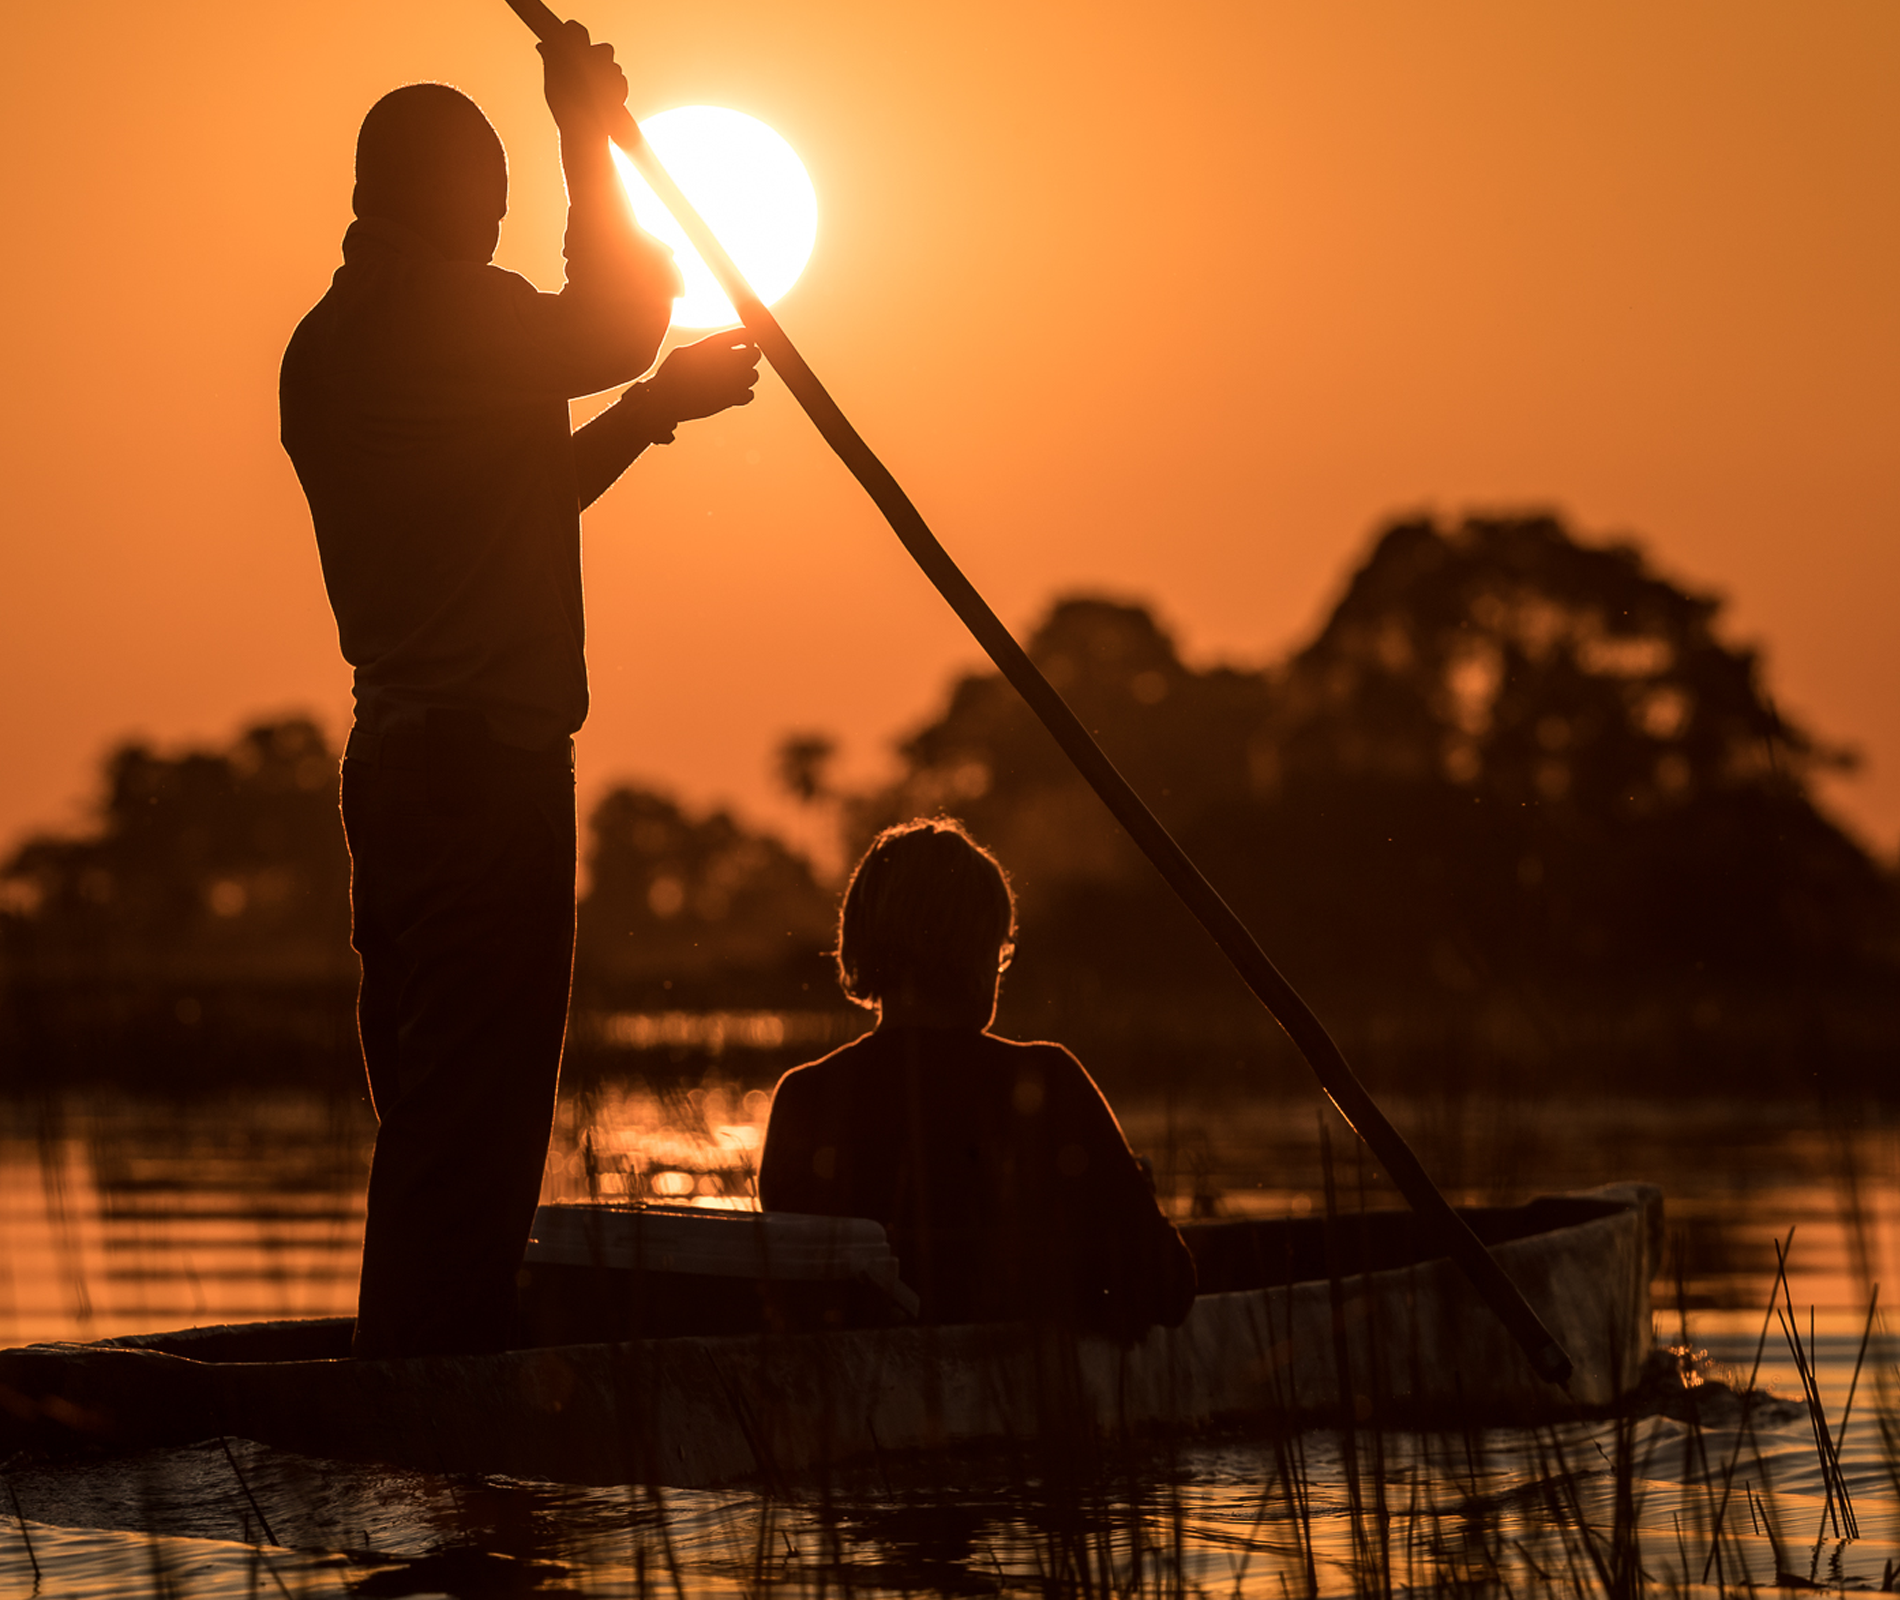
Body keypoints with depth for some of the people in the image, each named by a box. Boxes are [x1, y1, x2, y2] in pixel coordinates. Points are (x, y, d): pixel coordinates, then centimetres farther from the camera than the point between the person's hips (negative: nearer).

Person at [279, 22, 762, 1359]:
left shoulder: (326, 345, 18)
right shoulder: (454, 316, -11)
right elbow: (622, 323, 2)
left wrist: (654, 405, 24)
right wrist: (590, 136, 9)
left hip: (395, 761, 9)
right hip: (486, 763, -9)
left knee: (430, 1116, 14)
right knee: (472, 1125, -8)